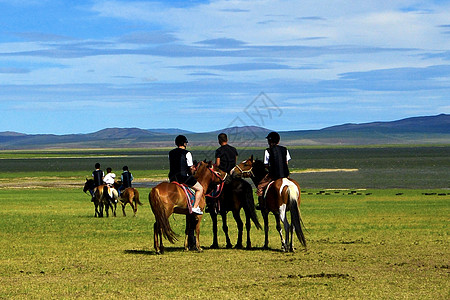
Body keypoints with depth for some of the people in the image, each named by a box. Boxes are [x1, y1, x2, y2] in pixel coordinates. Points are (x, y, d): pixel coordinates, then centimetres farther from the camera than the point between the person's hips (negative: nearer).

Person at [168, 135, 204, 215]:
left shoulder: (171, 153, 10)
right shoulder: (187, 153, -9)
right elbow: (191, 168, -8)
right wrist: (191, 174, 14)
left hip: (172, 177, 6)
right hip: (184, 177, -6)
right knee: (200, 188, 7)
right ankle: (195, 207, -5)